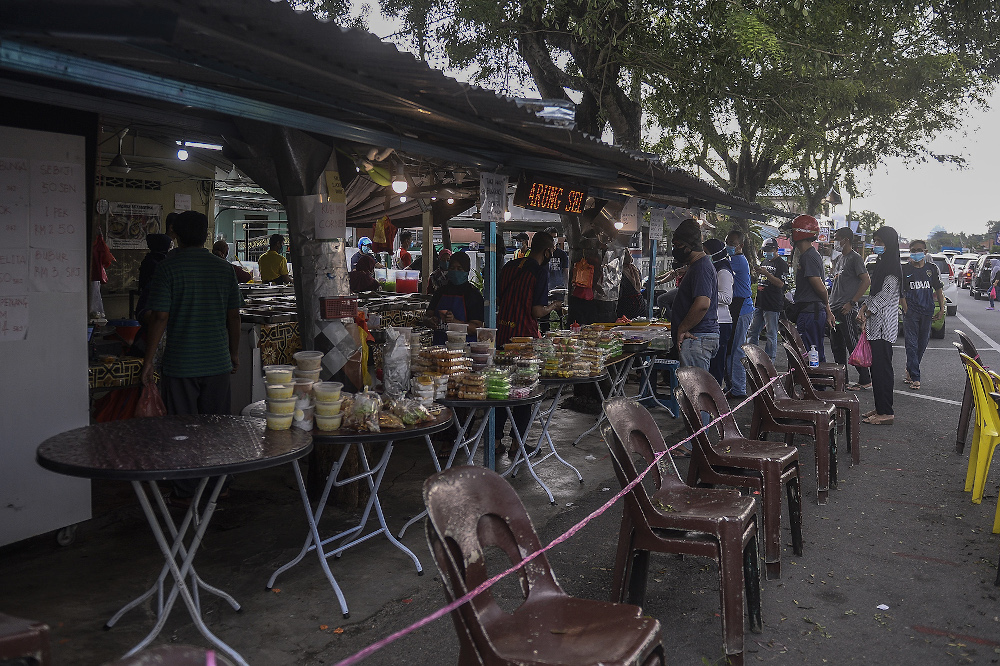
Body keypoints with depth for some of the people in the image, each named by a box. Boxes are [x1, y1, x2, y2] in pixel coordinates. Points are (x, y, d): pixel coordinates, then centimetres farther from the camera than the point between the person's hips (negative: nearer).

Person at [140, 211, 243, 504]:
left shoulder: (168, 267, -8)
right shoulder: (224, 268, 4)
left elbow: (160, 317, -12)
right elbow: (233, 316, 8)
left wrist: (148, 359, -4)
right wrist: (234, 353, 19)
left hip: (180, 364, -3)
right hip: (217, 362, 4)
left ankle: (186, 492, 12)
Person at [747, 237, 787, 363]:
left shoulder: (781, 264, -4)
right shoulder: (763, 262, 19)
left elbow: (780, 283, -16)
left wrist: (766, 273, -22)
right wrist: (757, 273, 11)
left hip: (772, 305, -8)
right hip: (759, 304, 8)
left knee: (771, 334, -2)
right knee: (752, 332, 9)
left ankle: (770, 359, 3)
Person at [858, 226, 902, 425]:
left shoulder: (892, 268, -13)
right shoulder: (880, 264, 18)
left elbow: (885, 295, -17)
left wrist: (868, 312, -9)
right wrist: (864, 309, 6)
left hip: (884, 324, -10)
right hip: (876, 325, 10)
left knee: (882, 367, -7)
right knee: (876, 366, 13)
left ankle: (886, 413, -3)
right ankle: (879, 407, 20)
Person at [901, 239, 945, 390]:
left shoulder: (932, 268, 7)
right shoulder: (905, 269, 0)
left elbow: (939, 289, 11)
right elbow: (900, 292, 1)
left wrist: (942, 308, 4)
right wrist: (906, 309, -9)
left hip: (927, 311, 3)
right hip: (911, 312, -3)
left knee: (922, 344, 9)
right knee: (911, 345, -7)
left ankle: (910, 371, 25)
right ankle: (915, 378, -7)